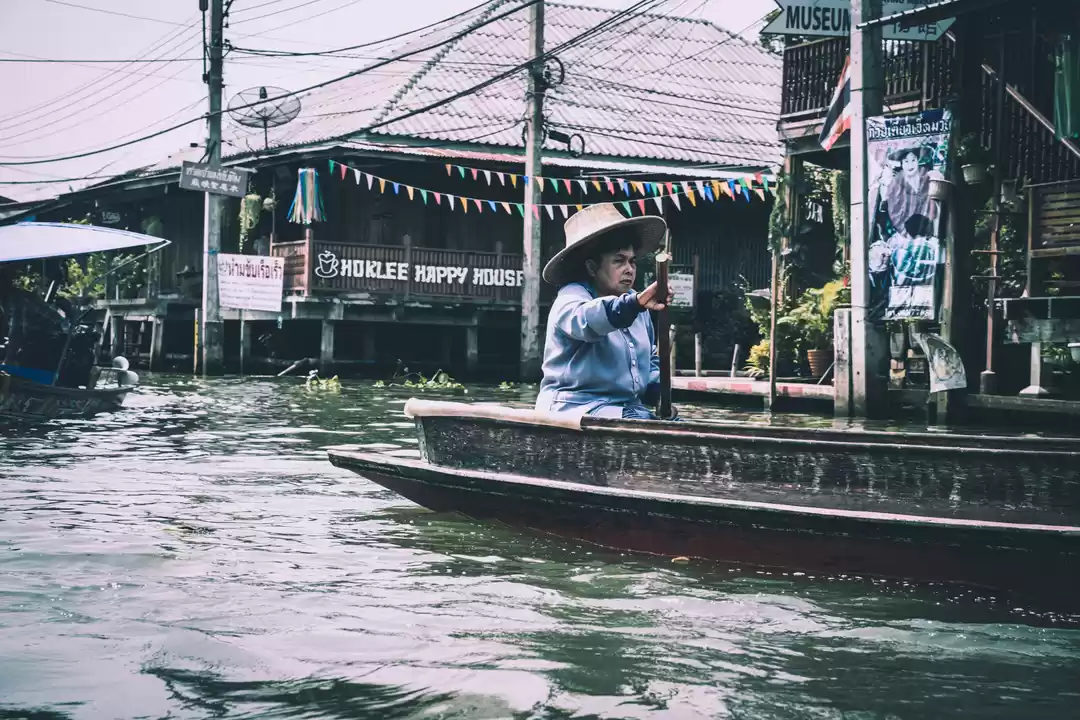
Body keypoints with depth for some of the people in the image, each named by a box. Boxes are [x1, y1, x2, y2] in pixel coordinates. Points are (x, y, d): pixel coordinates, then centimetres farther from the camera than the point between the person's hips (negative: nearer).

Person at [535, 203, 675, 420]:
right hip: (577, 407, -8)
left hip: (627, 408, 8)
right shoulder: (571, 299, -7)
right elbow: (586, 319, -34)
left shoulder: (635, 308, 18)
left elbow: (651, 359, 30)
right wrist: (635, 303, -53)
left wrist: (657, 389, 6)